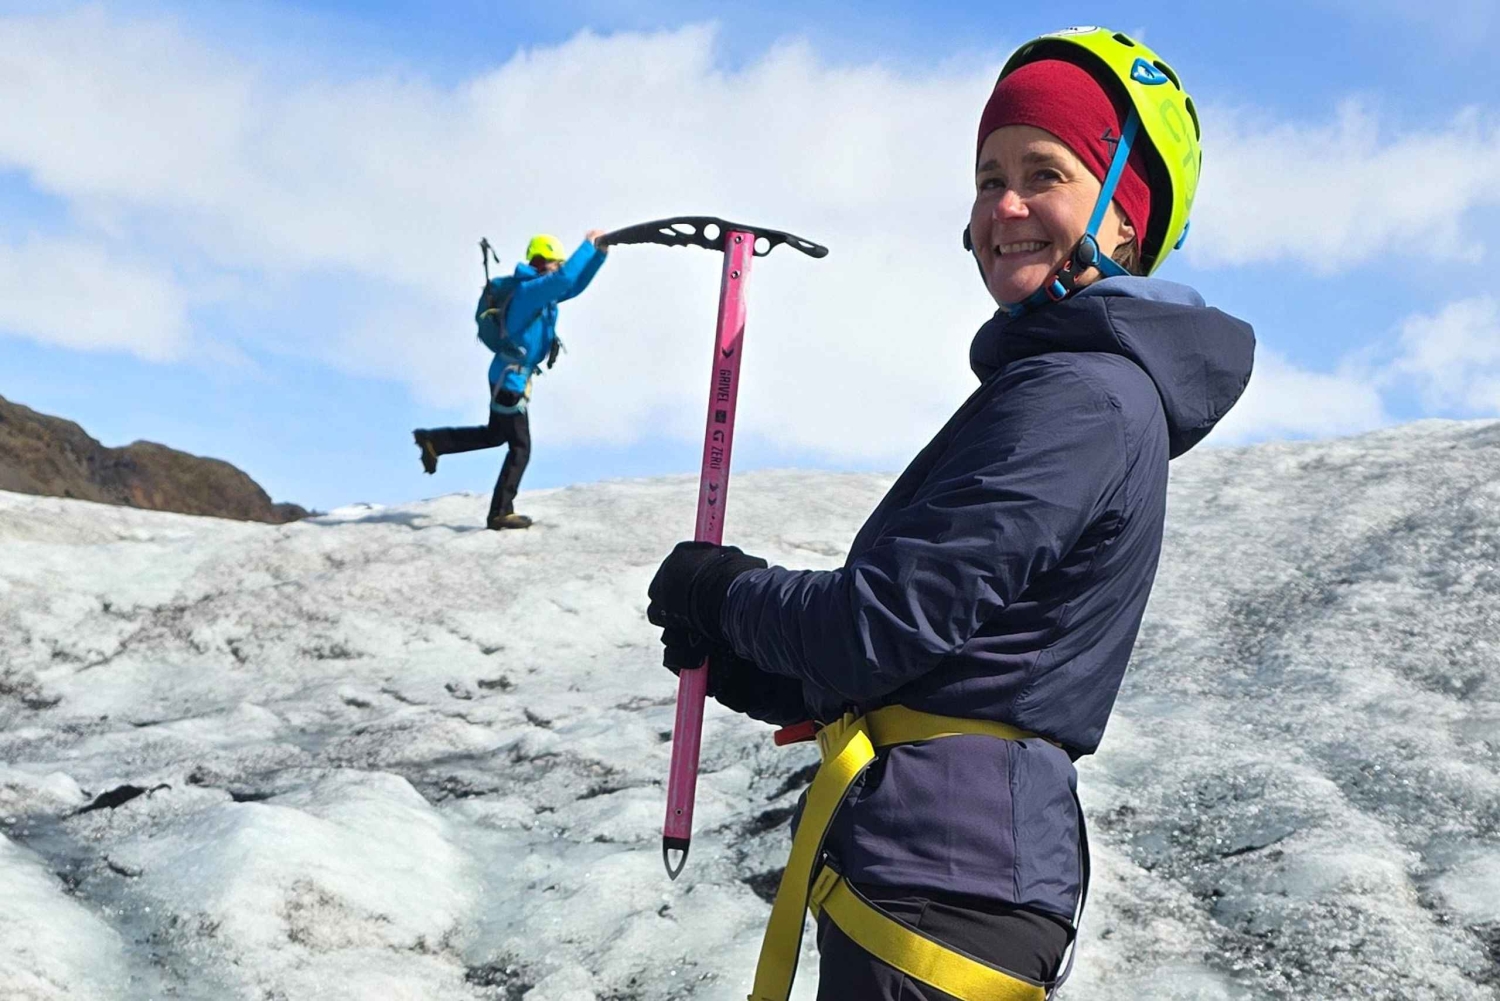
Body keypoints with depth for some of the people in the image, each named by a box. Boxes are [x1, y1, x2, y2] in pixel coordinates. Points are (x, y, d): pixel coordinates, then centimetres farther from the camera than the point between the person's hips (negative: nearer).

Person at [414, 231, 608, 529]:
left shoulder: (539, 290, 9)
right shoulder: (528, 289, -20)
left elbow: (575, 285, 16)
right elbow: (566, 278, -35)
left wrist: (599, 253, 4)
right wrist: (587, 245, -25)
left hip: (508, 375, 10)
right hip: (511, 376, -10)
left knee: (495, 435, 24)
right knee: (520, 447, -3)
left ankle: (432, 441, 27)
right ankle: (500, 513, 2)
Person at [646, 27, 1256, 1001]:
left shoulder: (1080, 398, -16)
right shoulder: (1077, 382, 17)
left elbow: (888, 623, -20)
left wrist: (724, 591, -1)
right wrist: (737, 658, 6)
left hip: (944, 877, -10)